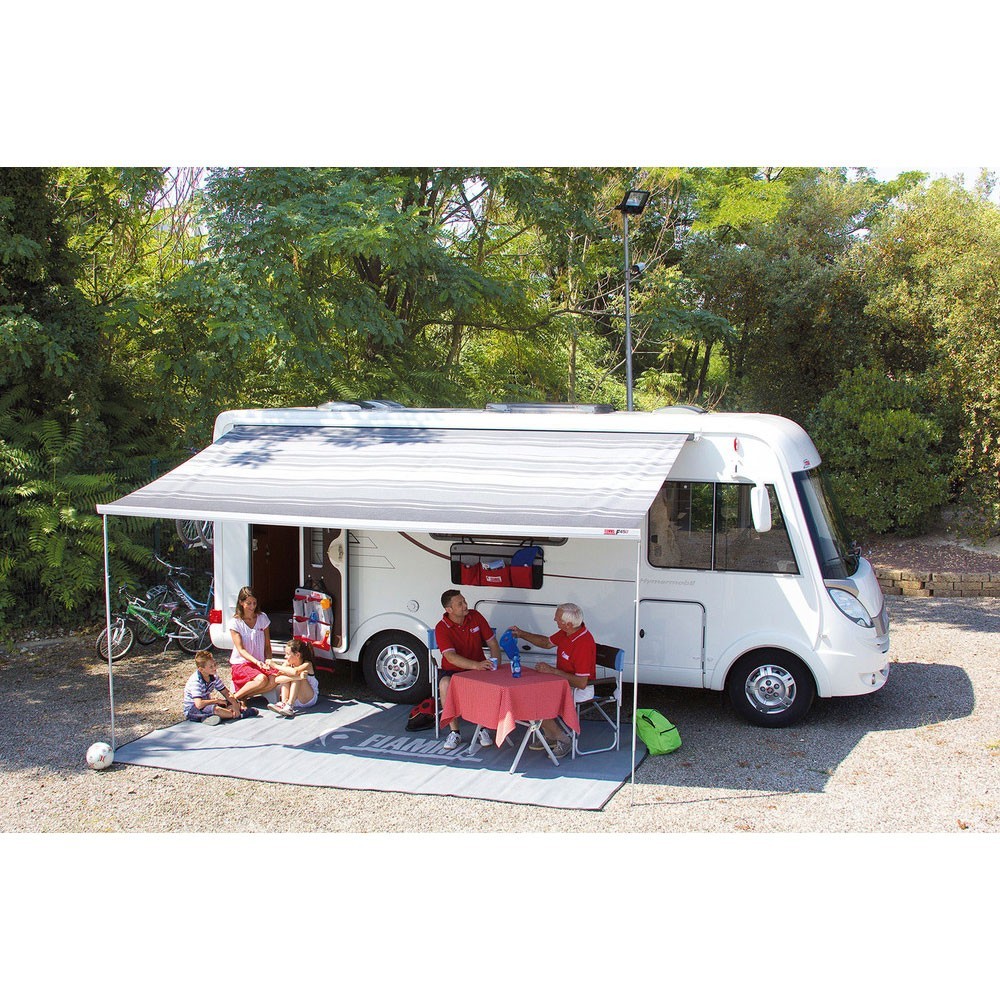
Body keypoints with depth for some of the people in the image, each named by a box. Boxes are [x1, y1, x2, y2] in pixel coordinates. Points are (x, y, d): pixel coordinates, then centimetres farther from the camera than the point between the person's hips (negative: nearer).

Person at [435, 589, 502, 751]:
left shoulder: (475, 617, -1)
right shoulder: (442, 628, -13)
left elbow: (492, 643, 6)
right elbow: (451, 657, -27)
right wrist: (476, 665, -42)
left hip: (478, 667, 2)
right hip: (453, 671, -2)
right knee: (445, 684, -35)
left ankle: (483, 729, -12)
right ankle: (454, 732, -22)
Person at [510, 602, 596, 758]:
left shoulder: (584, 643, -31)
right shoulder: (567, 632, -2)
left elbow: (581, 683, -31)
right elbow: (547, 642, 19)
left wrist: (552, 671, -25)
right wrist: (522, 634, 10)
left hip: (580, 690, -10)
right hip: (564, 682, 10)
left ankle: (562, 740, 1)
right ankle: (550, 736, 15)